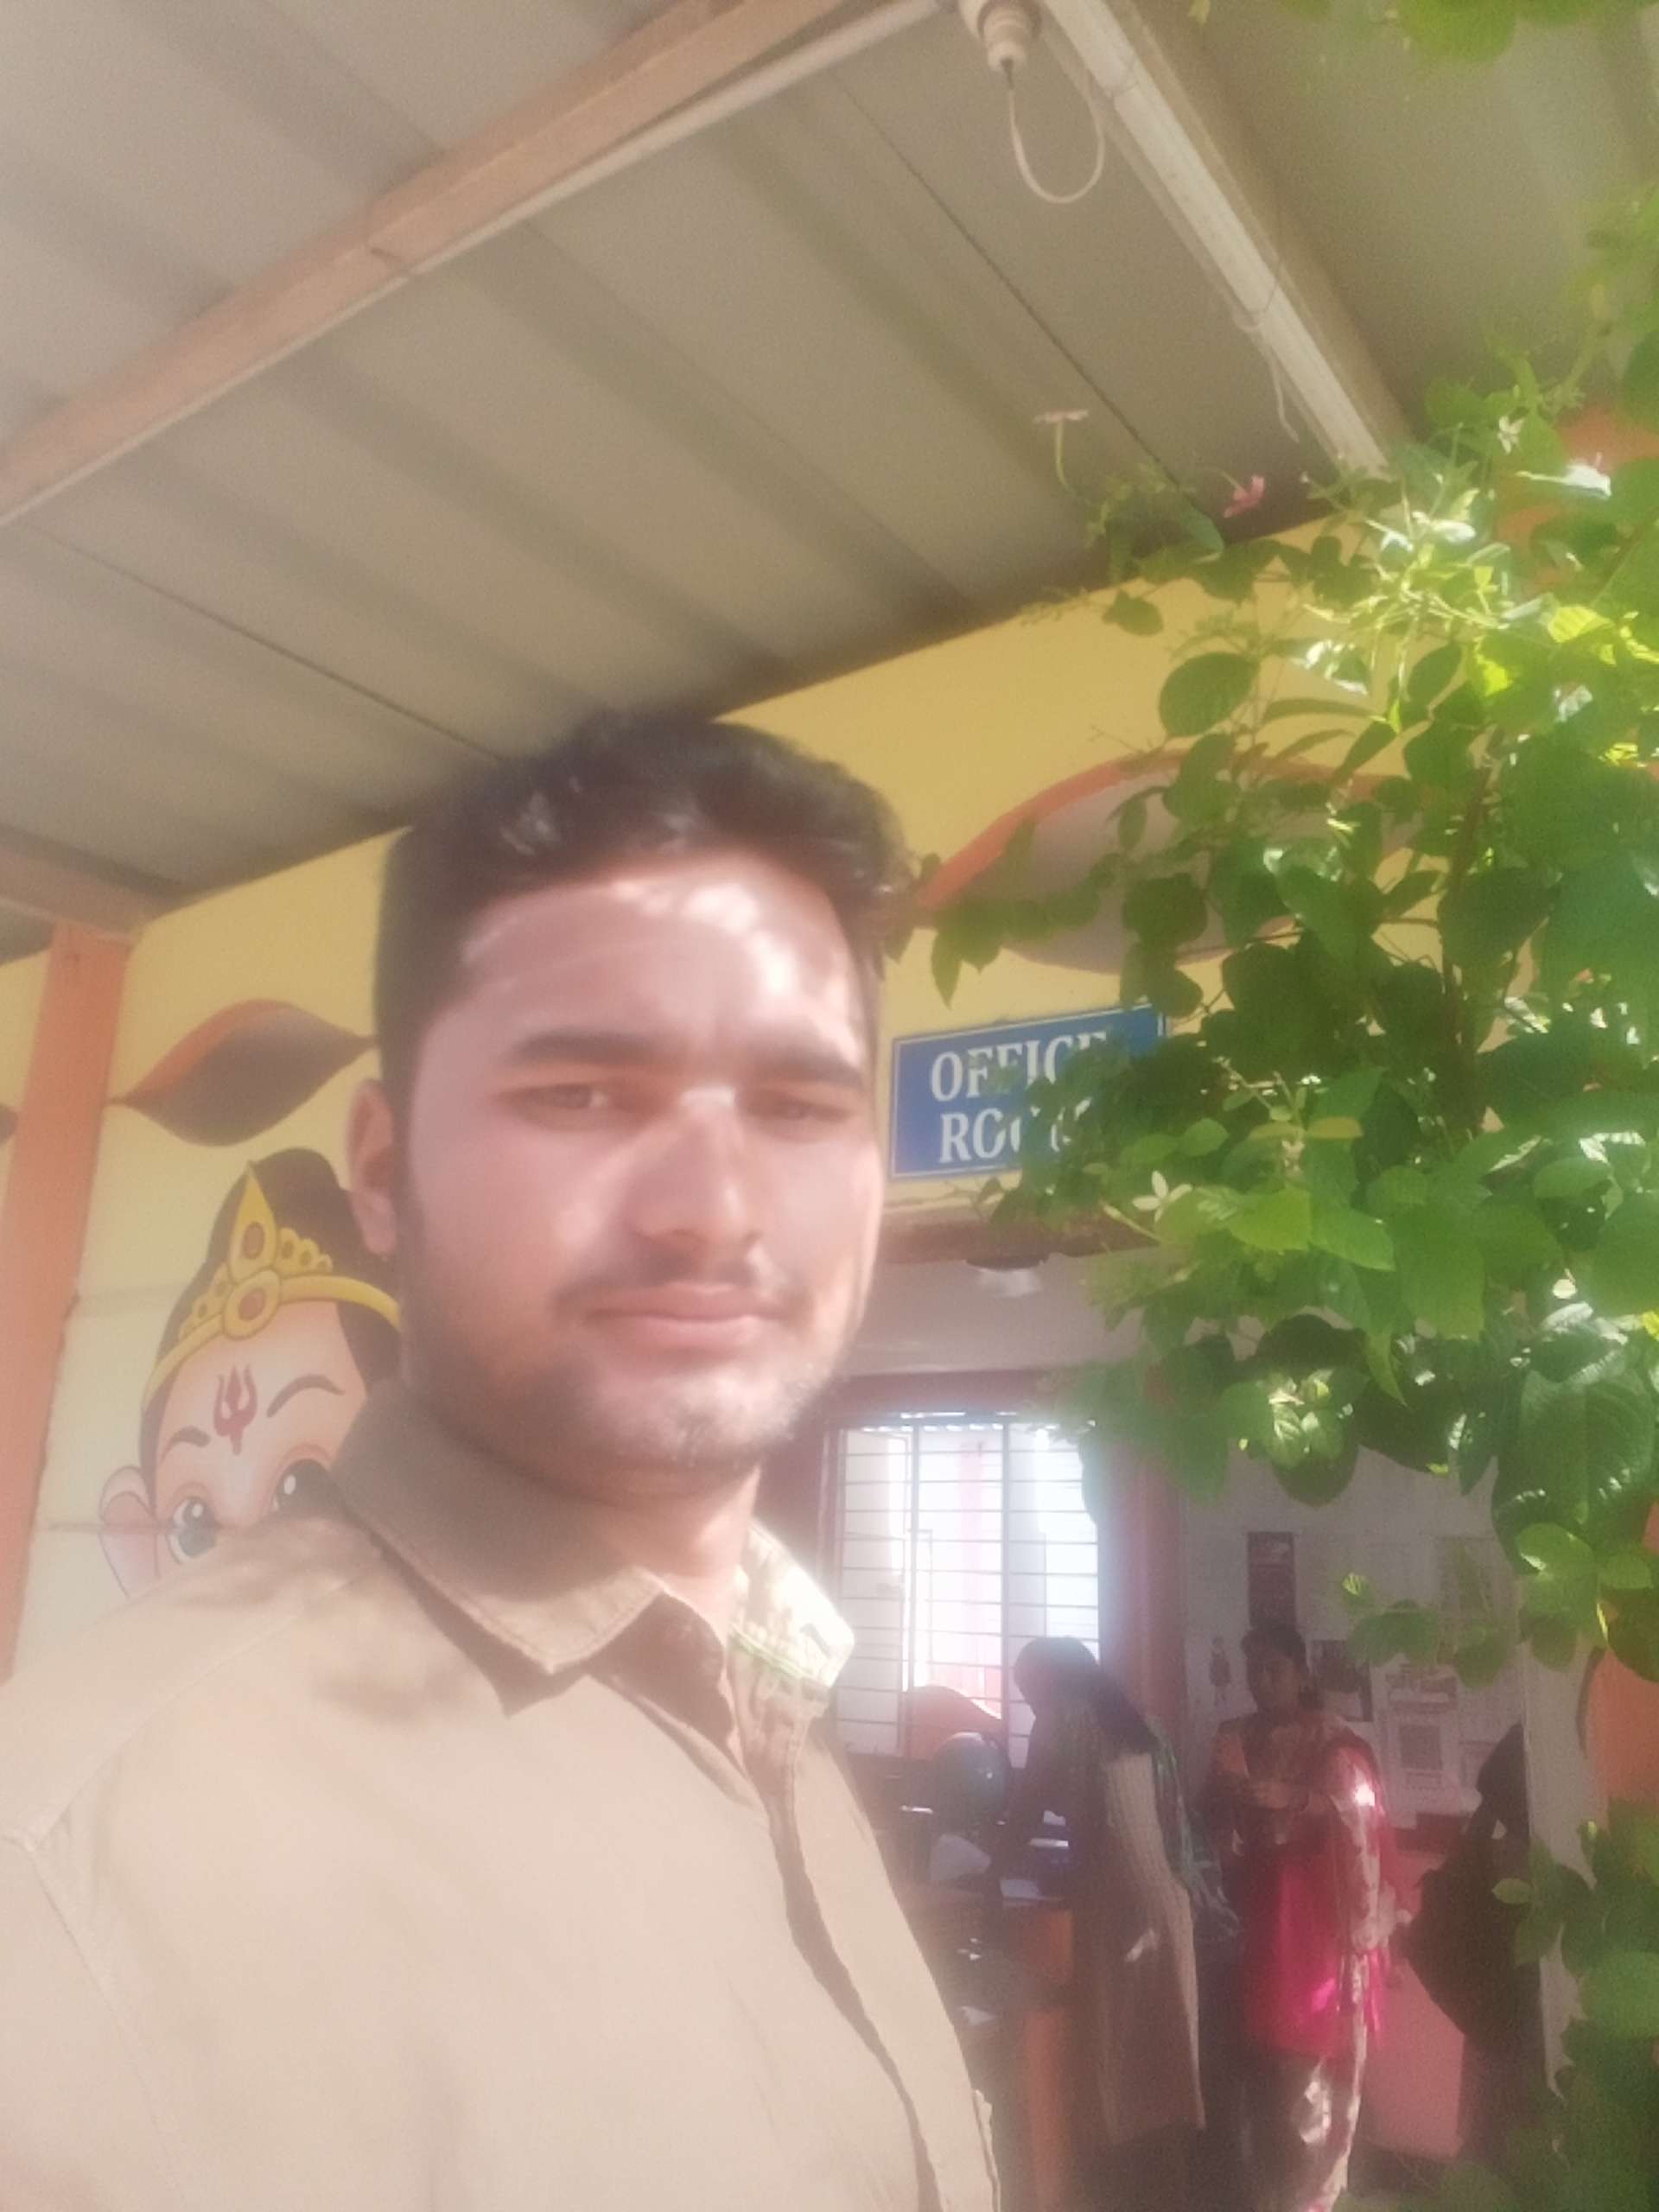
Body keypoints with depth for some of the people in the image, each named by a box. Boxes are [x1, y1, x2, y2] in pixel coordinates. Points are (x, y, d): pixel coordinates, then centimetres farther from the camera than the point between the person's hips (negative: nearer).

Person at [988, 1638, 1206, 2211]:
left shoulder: (1064, 1721, -5)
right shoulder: (1133, 1722, 16)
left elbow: (1026, 1810, -1)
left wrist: (992, 1877, 13)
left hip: (1117, 1908, -7)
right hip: (1166, 1904, 7)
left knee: (1116, 2060, 3)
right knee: (1160, 2056, 14)